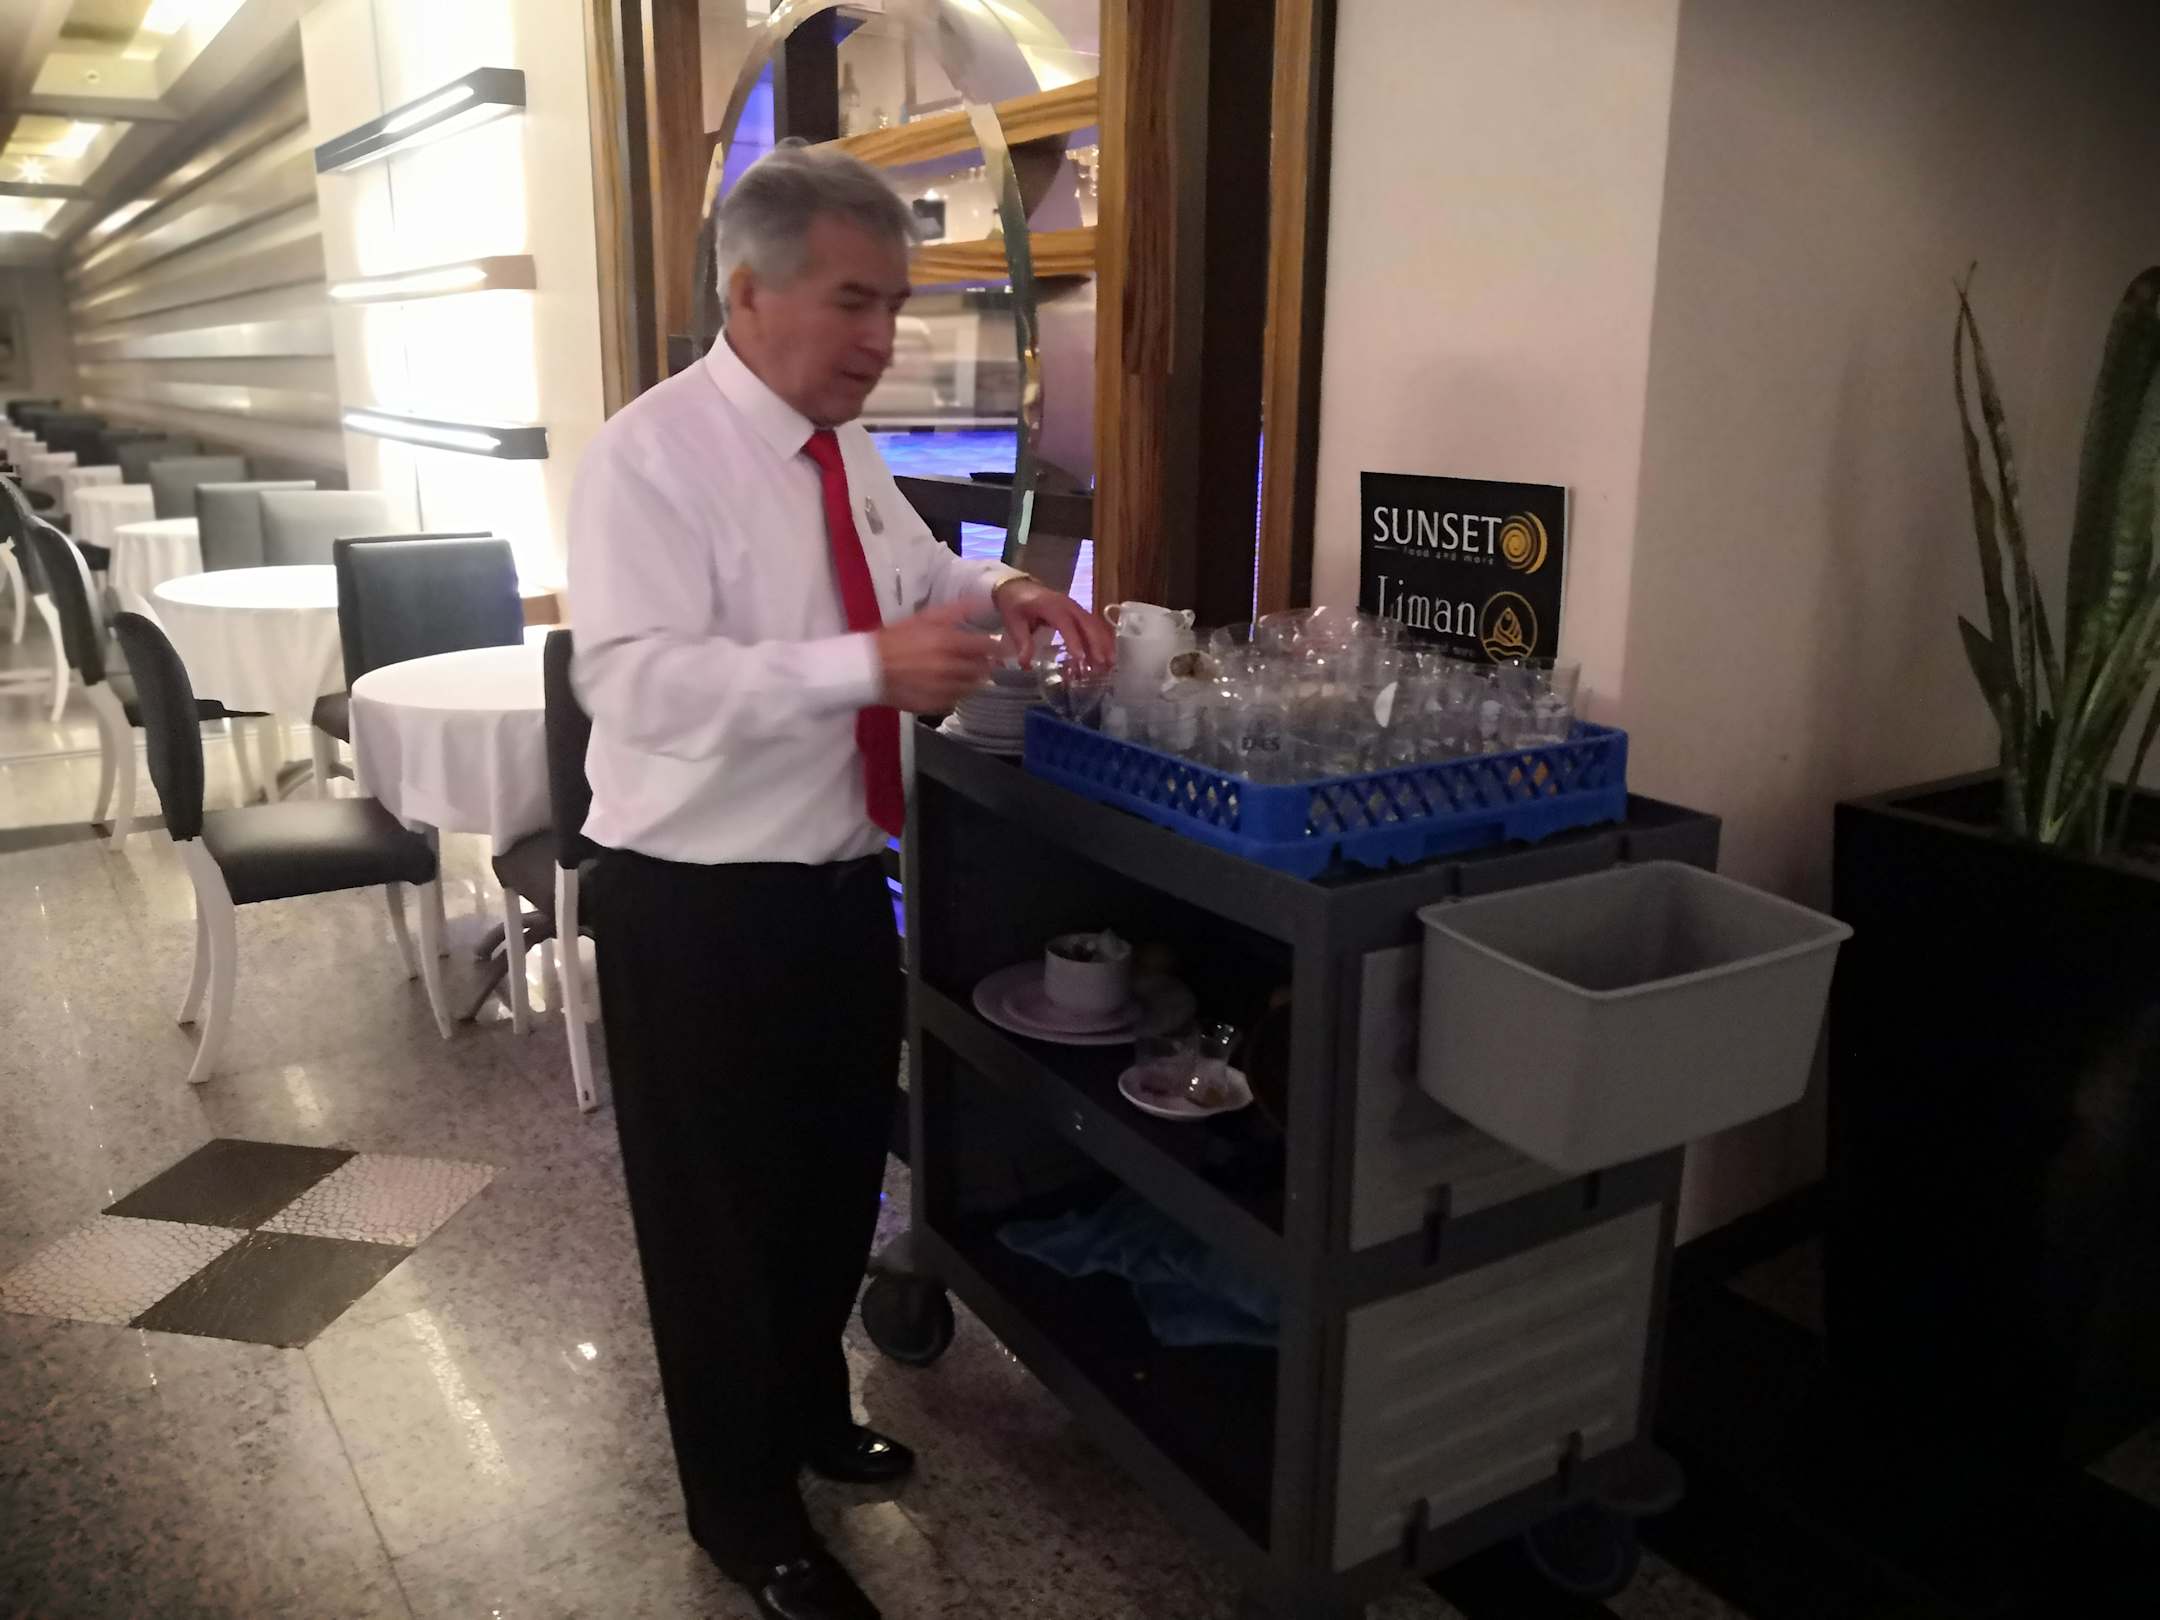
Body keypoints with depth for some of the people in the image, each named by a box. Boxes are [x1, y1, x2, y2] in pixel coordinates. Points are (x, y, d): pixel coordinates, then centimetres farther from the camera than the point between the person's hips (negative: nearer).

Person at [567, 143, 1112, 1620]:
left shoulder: (846, 449, 6)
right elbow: (635, 678, -29)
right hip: (701, 905, -8)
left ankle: (811, 1410, 50)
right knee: (722, 1212, 10)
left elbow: (914, 570, 21)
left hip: (841, 884, 8)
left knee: (839, 1176, 23)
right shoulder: (651, 456, -18)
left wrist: (997, 595, 0)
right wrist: (866, 666, -36)